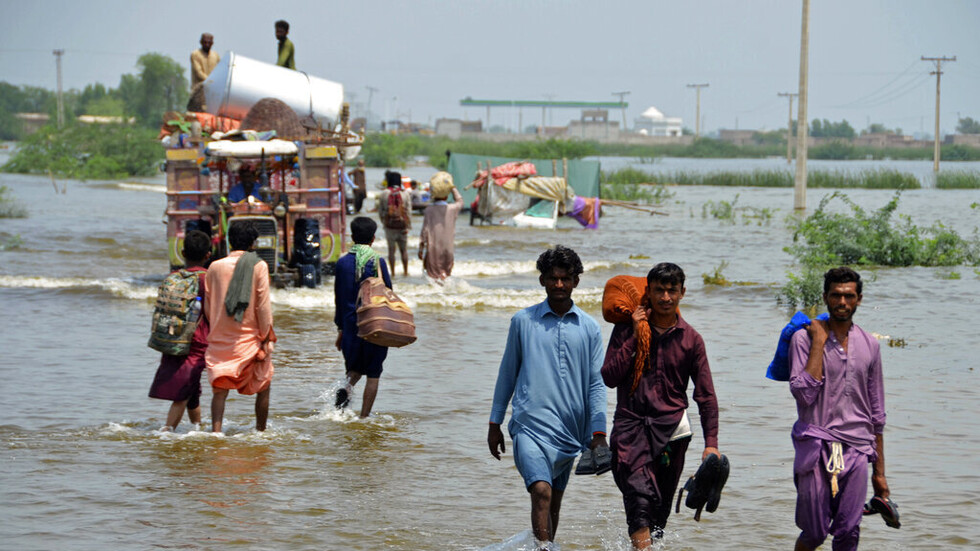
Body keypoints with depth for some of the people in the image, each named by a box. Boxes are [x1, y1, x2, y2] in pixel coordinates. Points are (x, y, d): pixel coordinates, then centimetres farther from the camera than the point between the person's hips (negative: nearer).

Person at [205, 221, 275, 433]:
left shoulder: (215, 267, 3)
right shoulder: (258, 266, -8)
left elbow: (207, 306, 9)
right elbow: (263, 305, -9)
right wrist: (266, 338, -2)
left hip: (220, 338, 2)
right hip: (249, 337, -2)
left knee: (220, 388, 1)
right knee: (263, 387, 16)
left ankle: (216, 430, -15)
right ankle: (260, 431, 22)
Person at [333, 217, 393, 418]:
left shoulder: (342, 263, 0)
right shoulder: (378, 262, -9)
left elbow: (339, 298, 6)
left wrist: (340, 328, 14)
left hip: (351, 325, 3)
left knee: (355, 366, 20)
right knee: (373, 373, 7)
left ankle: (347, 387, -12)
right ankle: (364, 417, 2)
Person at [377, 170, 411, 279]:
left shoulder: (384, 194, -6)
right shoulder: (405, 193, -4)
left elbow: (380, 211, 1)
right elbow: (408, 211, -6)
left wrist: (384, 222, 16)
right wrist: (408, 225, -2)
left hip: (390, 226, -1)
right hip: (402, 225, 1)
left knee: (391, 249, 8)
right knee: (404, 250, 11)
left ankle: (393, 272, 9)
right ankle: (406, 272, 16)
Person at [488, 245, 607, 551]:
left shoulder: (589, 328, 8)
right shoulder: (523, 321, 5)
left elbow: (596, 384, 8)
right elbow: (507, 374, 12)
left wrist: (598, 433, -1)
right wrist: (495, 424, 12)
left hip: (569, 430, 3)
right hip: (531, 423, -3)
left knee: (555, 500, 12)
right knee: (541, 490, -21)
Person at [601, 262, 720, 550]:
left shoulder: (691, 339, 6)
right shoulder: (627, 329, 3)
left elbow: (706, 396, 5)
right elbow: (609, 377, -6)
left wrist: (711, 443, -5)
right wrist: (635, 337, -10)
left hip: (671, 429, 2)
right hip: (630, 424, -2)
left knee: (661, 508, 6)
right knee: (640, 497, -22)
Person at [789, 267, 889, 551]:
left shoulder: (870, 345, 12)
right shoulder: (805, 338, 0)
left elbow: (876, 414, 16)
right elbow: (803, 394, -14)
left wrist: (879, 471, 15)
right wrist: (819, 342, -11)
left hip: (856, 451, 3)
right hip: (817, 446, -3)